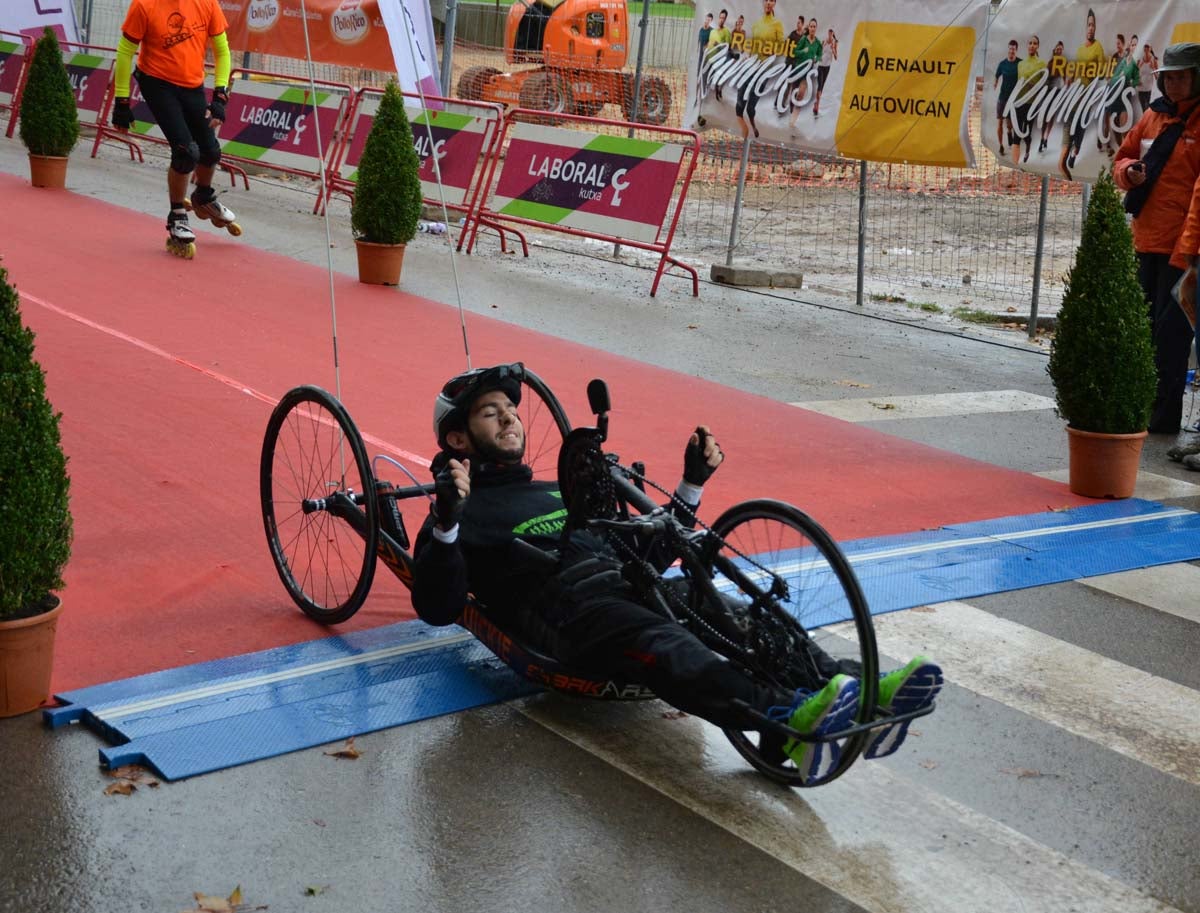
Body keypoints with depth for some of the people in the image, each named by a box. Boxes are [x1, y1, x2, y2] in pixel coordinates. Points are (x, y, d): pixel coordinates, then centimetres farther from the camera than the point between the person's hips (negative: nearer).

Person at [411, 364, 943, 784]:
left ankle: (851, 689, -45)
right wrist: (446, 525, -15)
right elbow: (436, 609, -1)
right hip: (560, 602, -6)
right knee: (661, 647, -37)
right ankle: (788, 719, -63)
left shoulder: (562, 493, 36)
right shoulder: (464, 513, 17)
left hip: (627, 583, 6)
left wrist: (692, 486, 25)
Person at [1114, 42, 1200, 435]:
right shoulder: (1154, 116, 13)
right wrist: (1128, 171, -1)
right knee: (1146, 325, 14)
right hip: (1147, 241, 7)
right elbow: (1123, 157, 23)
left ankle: (1163, 415, -1)